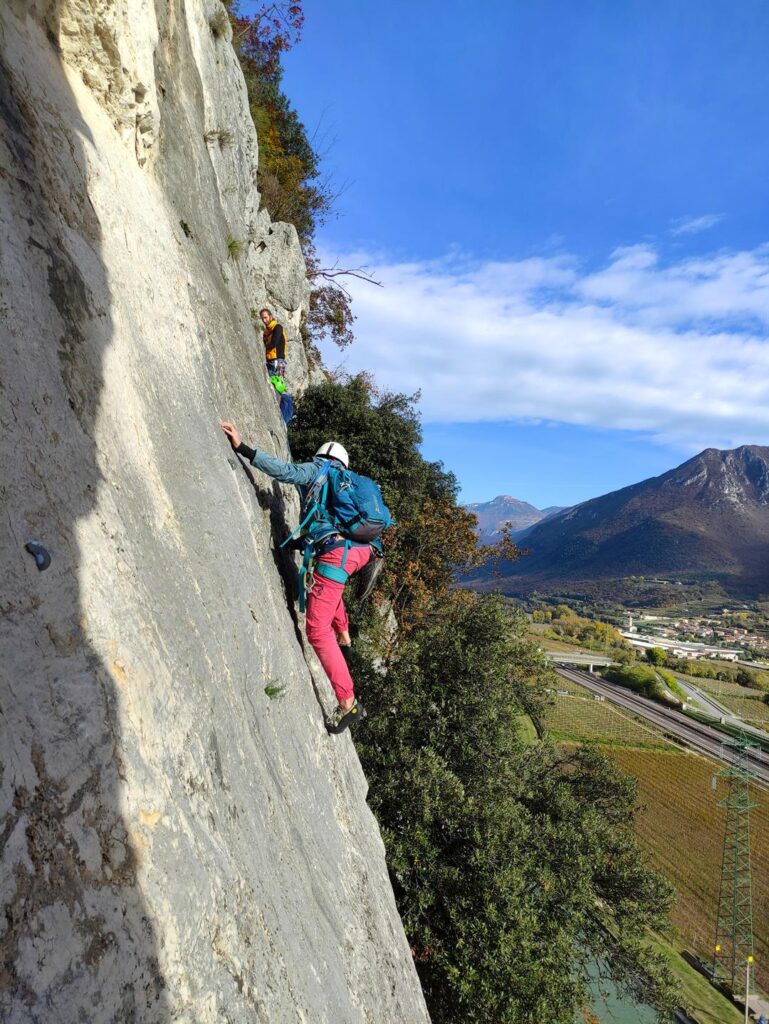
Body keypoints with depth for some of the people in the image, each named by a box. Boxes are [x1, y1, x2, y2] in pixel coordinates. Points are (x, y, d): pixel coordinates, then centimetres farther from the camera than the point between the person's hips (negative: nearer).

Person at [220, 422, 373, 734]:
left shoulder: (316, 469, 10)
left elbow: (285, 470, -8)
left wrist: (242, 448, -10)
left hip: (338, 552, -8)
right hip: (362, 550, 8)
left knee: (318, 630, -3)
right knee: (328, 582, 42)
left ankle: (348, 703, -5)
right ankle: (344, 638, 42)